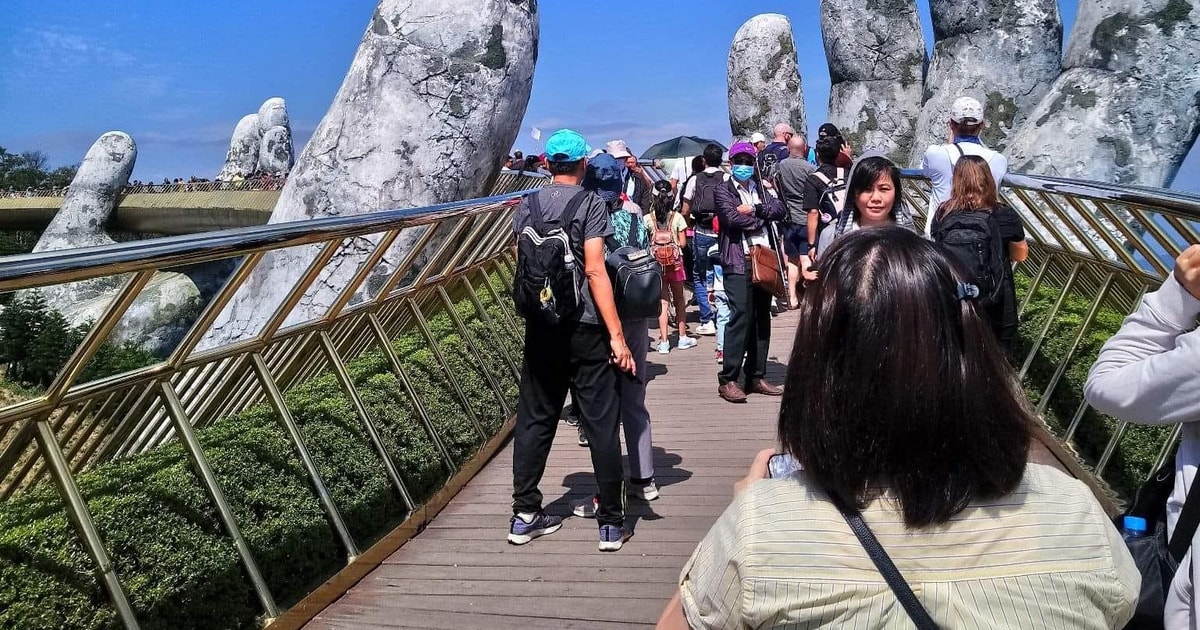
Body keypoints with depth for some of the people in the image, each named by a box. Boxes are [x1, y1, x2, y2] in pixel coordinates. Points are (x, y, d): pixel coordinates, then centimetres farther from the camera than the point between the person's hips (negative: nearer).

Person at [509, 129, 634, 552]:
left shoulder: (527, 206, 7)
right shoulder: (590, 204, -7)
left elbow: (523, 266, 13)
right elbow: (595, 271, -15)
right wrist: (617, 335, -16)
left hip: (540, 327, 5)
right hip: (584, 327, -4)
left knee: (534, 419, 12)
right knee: (601, 423, 2)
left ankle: (525, 515, 18)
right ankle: (611, 524, 8)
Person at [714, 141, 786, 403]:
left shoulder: (760, 188, 19)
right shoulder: (724, 190, 4)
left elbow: (780, 210, 4)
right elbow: (732, 217, -13)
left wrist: (754, 209, -10)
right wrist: (761, 219, -1)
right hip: (739, 262, -6)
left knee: (762, 319, 7)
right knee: (740, 316, -13)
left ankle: (756, 376, 15)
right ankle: (728, 380, -9)